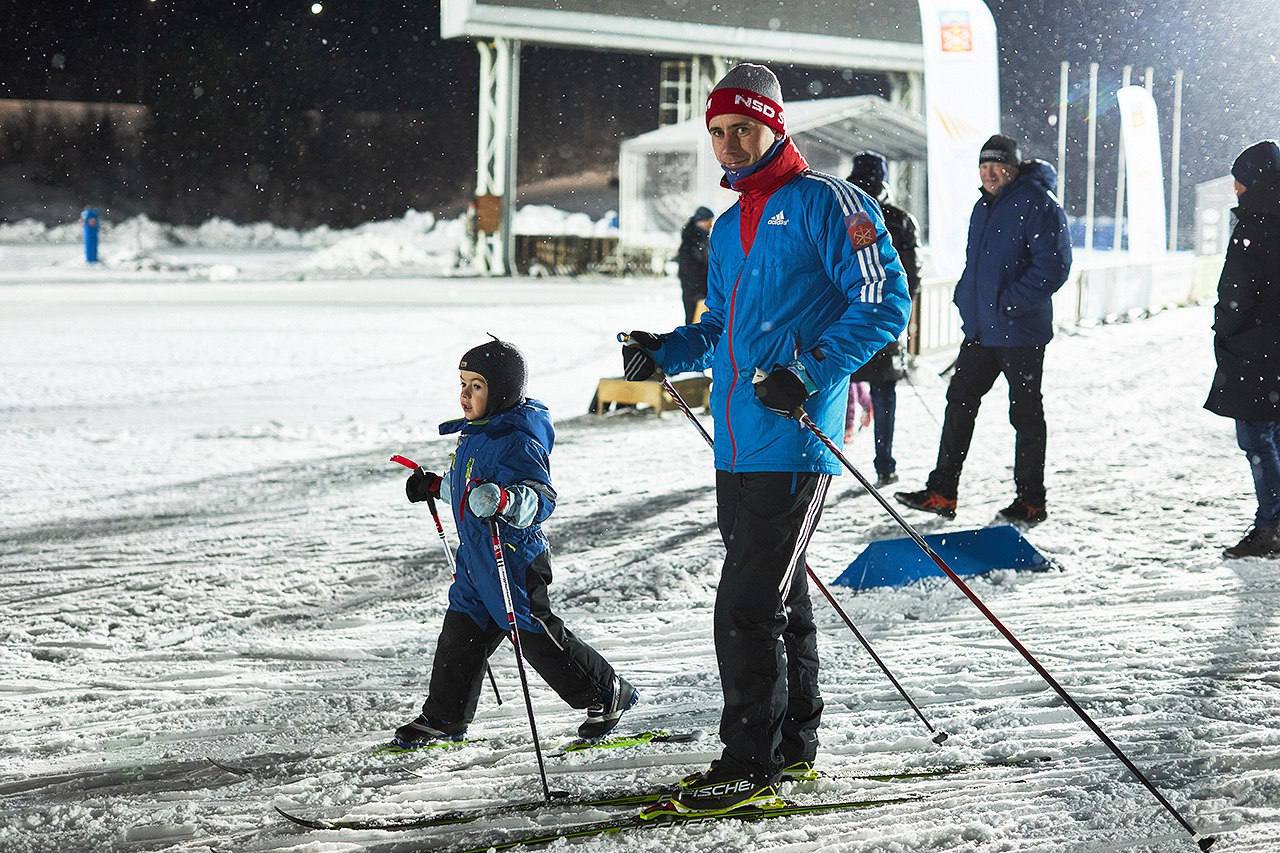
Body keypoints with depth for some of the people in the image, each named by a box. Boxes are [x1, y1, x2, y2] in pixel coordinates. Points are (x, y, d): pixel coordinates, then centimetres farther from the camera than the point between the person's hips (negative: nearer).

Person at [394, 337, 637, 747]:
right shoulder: (477, 433, 9)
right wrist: (435, 486, 33)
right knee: (460, 634, 13)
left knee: (537, 635, -1)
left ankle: (608, 693, 14)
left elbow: (541, 497, -33)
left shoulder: (517, 442, -22)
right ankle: (444, 718, 25)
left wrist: (505, 501, -50)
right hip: (477, 559, 9)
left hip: (513, 558, -9)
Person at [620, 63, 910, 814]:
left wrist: (810, 373, -23)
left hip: (792, 441, -9)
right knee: (779, 597, 16)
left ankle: (750, 764, -4)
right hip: (739, 442, 9)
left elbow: (884, 300, -14)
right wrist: (665, 352, 10)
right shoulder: (729, 228, 19)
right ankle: (794, 747, 26)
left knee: (749, 605, -10)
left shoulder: (822, 202, -7)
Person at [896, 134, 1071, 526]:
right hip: (980, 328, 9)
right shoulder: (985, 206, 15)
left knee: (1025, 413, 1)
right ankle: (941, 491, 12)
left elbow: (1053, 265, -19)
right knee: (960, 402, 7)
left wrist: (1011, 302, -21)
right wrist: (966, 300, 13)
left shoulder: (1036, 204, -13)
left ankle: (1031, 500, 10)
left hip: (1019, 331, -8)